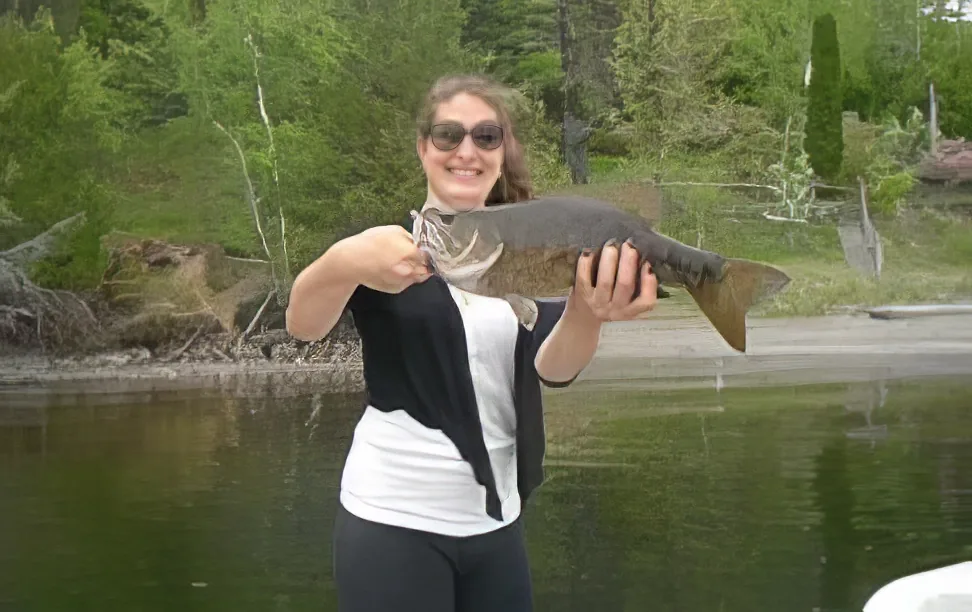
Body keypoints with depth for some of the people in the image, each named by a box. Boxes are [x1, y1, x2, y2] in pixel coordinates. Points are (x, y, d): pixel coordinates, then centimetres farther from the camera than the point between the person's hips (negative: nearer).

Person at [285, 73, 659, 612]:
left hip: (495, 522, 4)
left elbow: (555, 366, -12)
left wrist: (587, 314, -35)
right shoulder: (390, 246, -4)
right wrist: (343, 263, -44)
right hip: (394, 520, -3)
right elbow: (302, 324, -22)